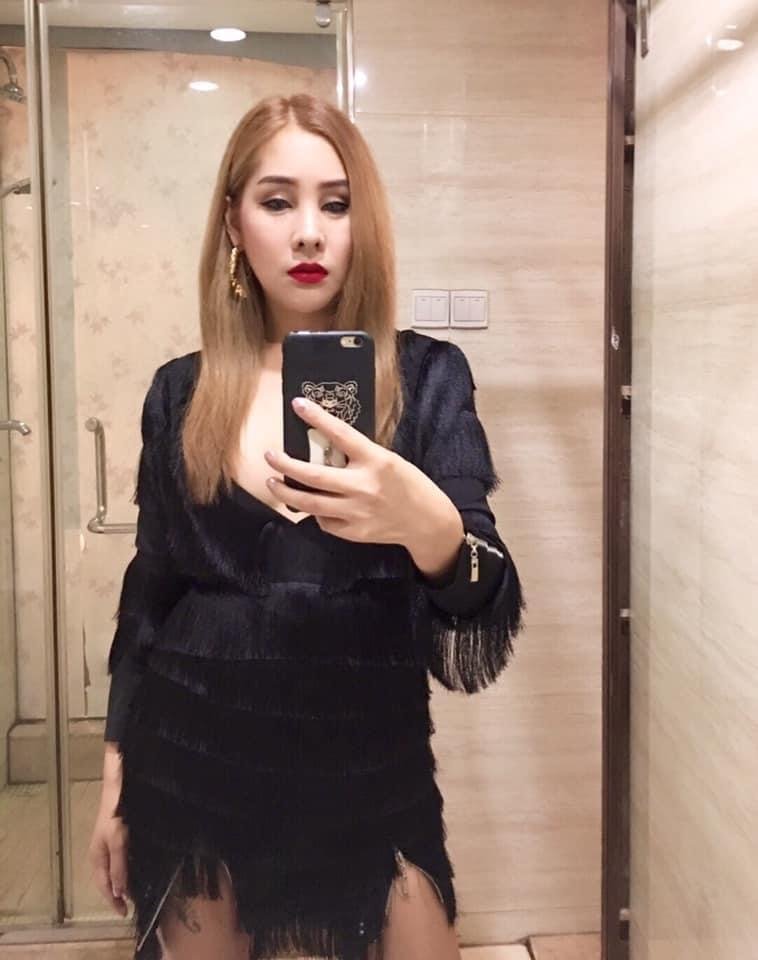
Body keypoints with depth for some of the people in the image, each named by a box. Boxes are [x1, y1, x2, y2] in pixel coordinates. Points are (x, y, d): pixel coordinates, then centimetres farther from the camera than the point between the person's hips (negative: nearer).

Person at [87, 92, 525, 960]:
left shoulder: (426, 378, -7)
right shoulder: (180, 393, 0)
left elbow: (476, 652, -15)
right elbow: (147, 599, 8)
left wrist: (432, 529, -37)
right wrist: (115, 782, 8)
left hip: (372, 773, -1)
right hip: (192, 769, 2)